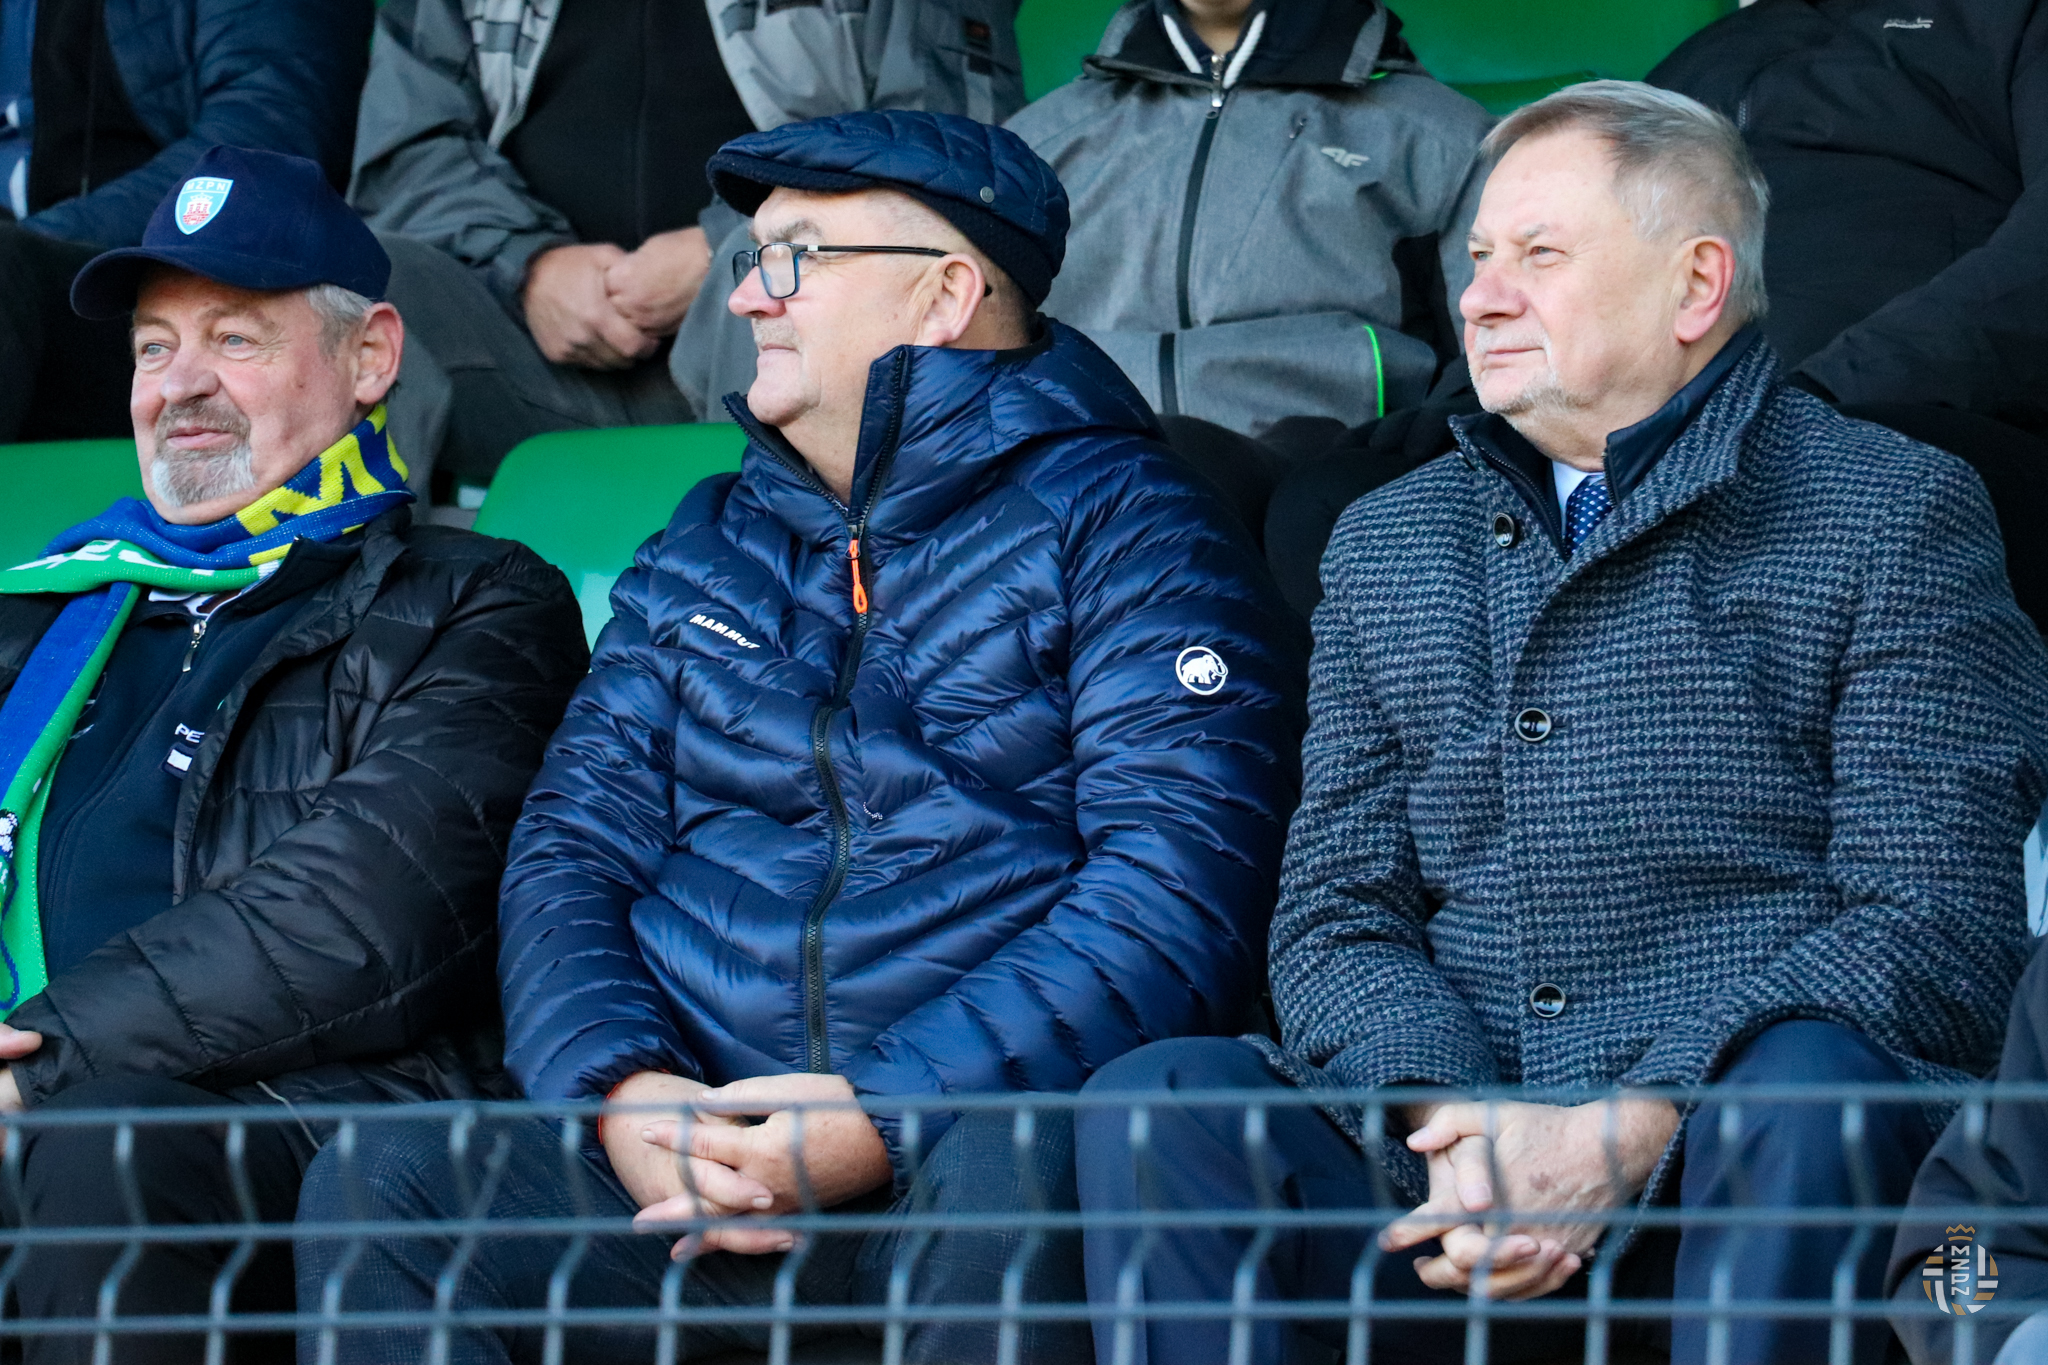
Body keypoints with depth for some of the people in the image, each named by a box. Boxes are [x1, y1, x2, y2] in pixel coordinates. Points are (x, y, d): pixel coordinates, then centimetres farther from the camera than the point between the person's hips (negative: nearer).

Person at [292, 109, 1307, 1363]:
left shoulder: (1117, 526, 4)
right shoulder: (705, 551, 23)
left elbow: (1181, 883, -9)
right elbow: (571, 844, 15)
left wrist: (887, 1115, -19)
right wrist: (620, 1089, -8)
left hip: (968, 1137, -4)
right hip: (689, 1149, 4)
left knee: (1007, 1169, -40)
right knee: (376, 1182, -23)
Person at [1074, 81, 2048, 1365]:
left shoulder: (1897, 514, 5)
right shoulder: (1388, 545, 21)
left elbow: (1935, 932, -5)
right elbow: (1336, 913, 14)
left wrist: (1629, 1134, -18)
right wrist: (1446, 1121, -10)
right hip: (1459, 1130, 4)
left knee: (1799, 1094, -38)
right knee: (1153, 1106, -23)